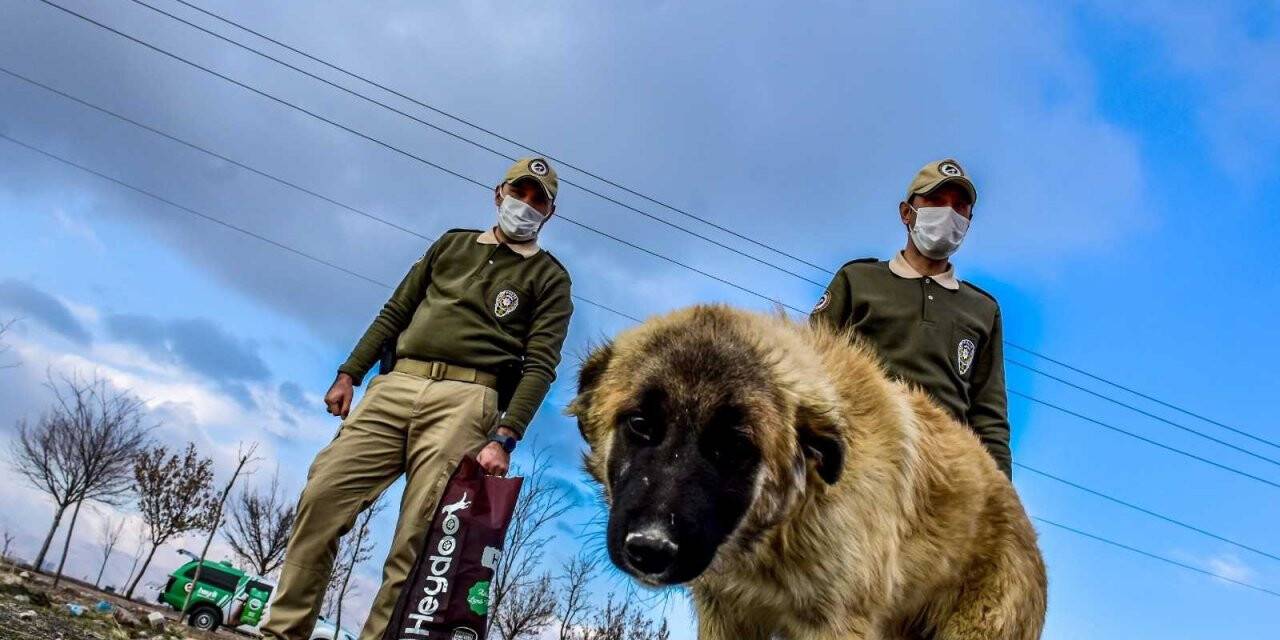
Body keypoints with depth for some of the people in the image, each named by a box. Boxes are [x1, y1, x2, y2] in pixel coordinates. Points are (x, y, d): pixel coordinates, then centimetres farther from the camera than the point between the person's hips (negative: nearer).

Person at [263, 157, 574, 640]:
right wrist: (349, 374, 12)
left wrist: (505, 437, -14)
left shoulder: (549, 279, 10)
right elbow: (395, 312, 22)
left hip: (464, 400, -3)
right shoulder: (453, 244, 23)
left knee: (417, 539, -12)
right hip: (394, 387, 4)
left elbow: (540, 364, -1)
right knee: (322, 498, -6)